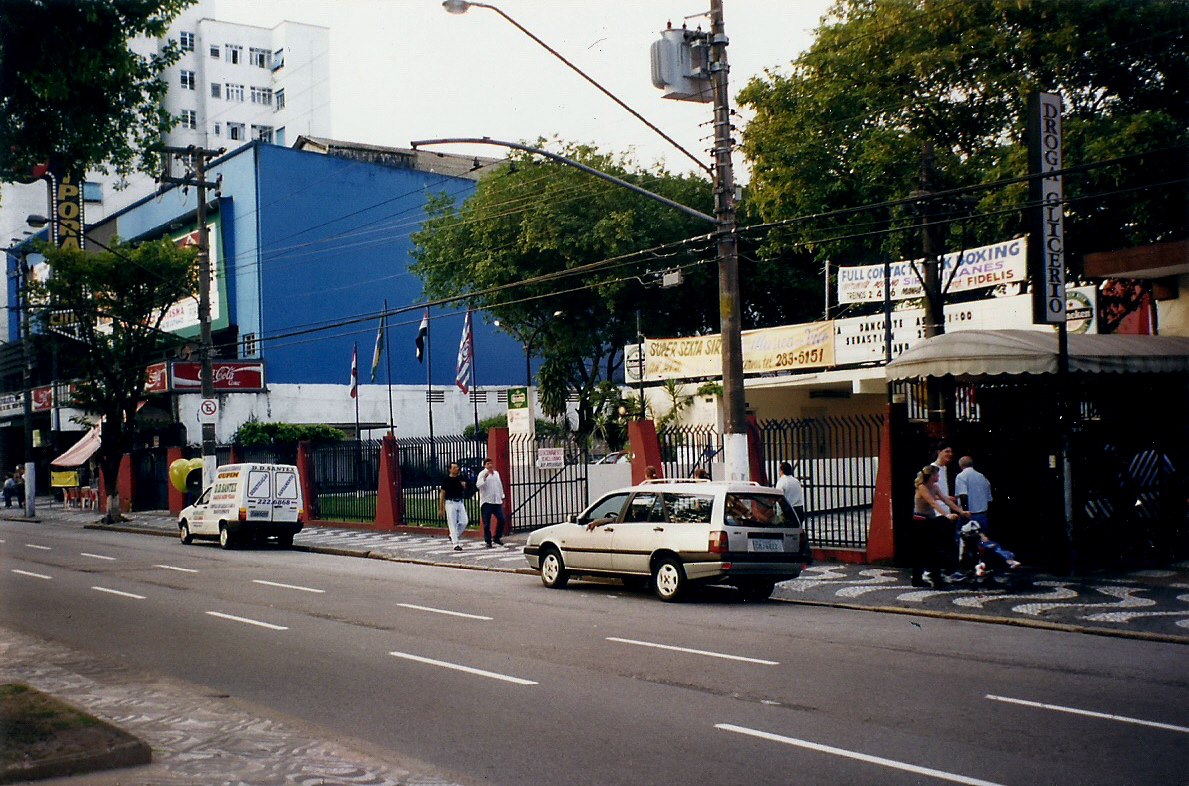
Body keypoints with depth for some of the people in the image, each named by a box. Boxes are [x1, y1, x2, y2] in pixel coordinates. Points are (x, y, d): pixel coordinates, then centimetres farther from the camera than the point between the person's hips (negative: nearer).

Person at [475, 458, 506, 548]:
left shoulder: (496, 473, 17)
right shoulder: (482, 474, -4)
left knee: (502, 520, 0)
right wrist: (484, 477, -33)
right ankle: (488, 541, 4)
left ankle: (497, 537, 17)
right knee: (487, 523, -3)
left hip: (497, 501, 5)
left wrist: (502, 498, 22)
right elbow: (478, 485, -19)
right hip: (486, 502, -5)